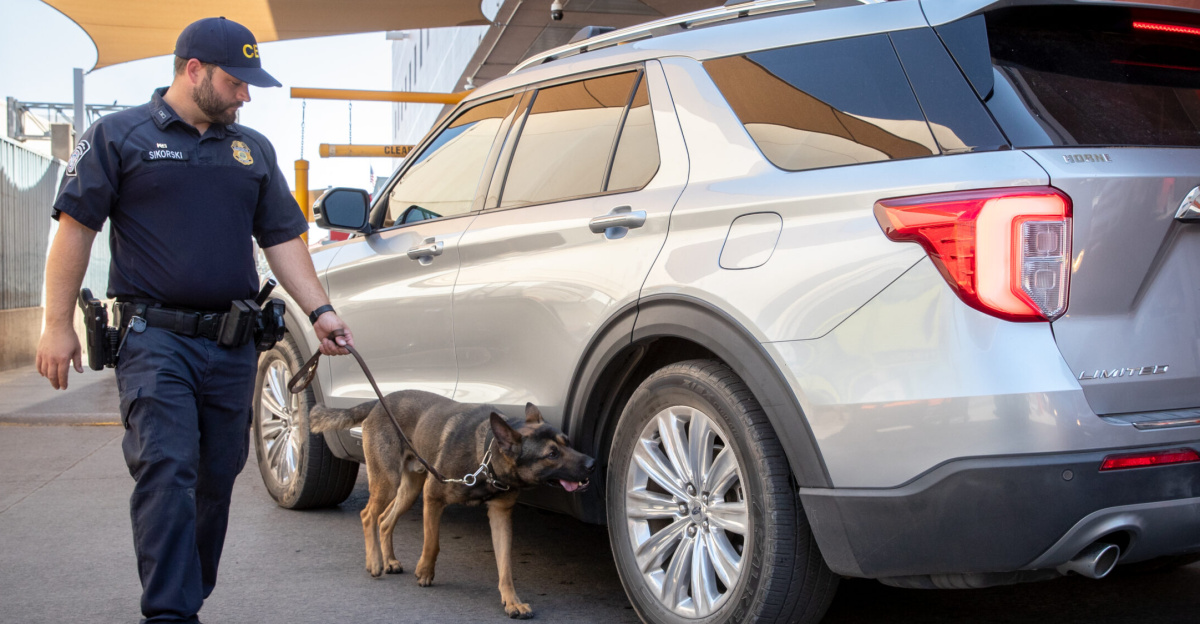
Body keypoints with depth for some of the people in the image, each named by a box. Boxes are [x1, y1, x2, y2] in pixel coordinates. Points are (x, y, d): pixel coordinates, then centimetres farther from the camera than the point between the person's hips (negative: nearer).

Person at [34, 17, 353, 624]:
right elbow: (76, 227, -1)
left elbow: (282, 239, 16)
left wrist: (319, 309, 3)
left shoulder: (253, 148, 16)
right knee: (167, 472, -15)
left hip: (233, 345, 5)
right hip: (155, 339, -5)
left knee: (217, 477, 10)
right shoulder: (119, 135, 2)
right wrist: (57, 325, -7)